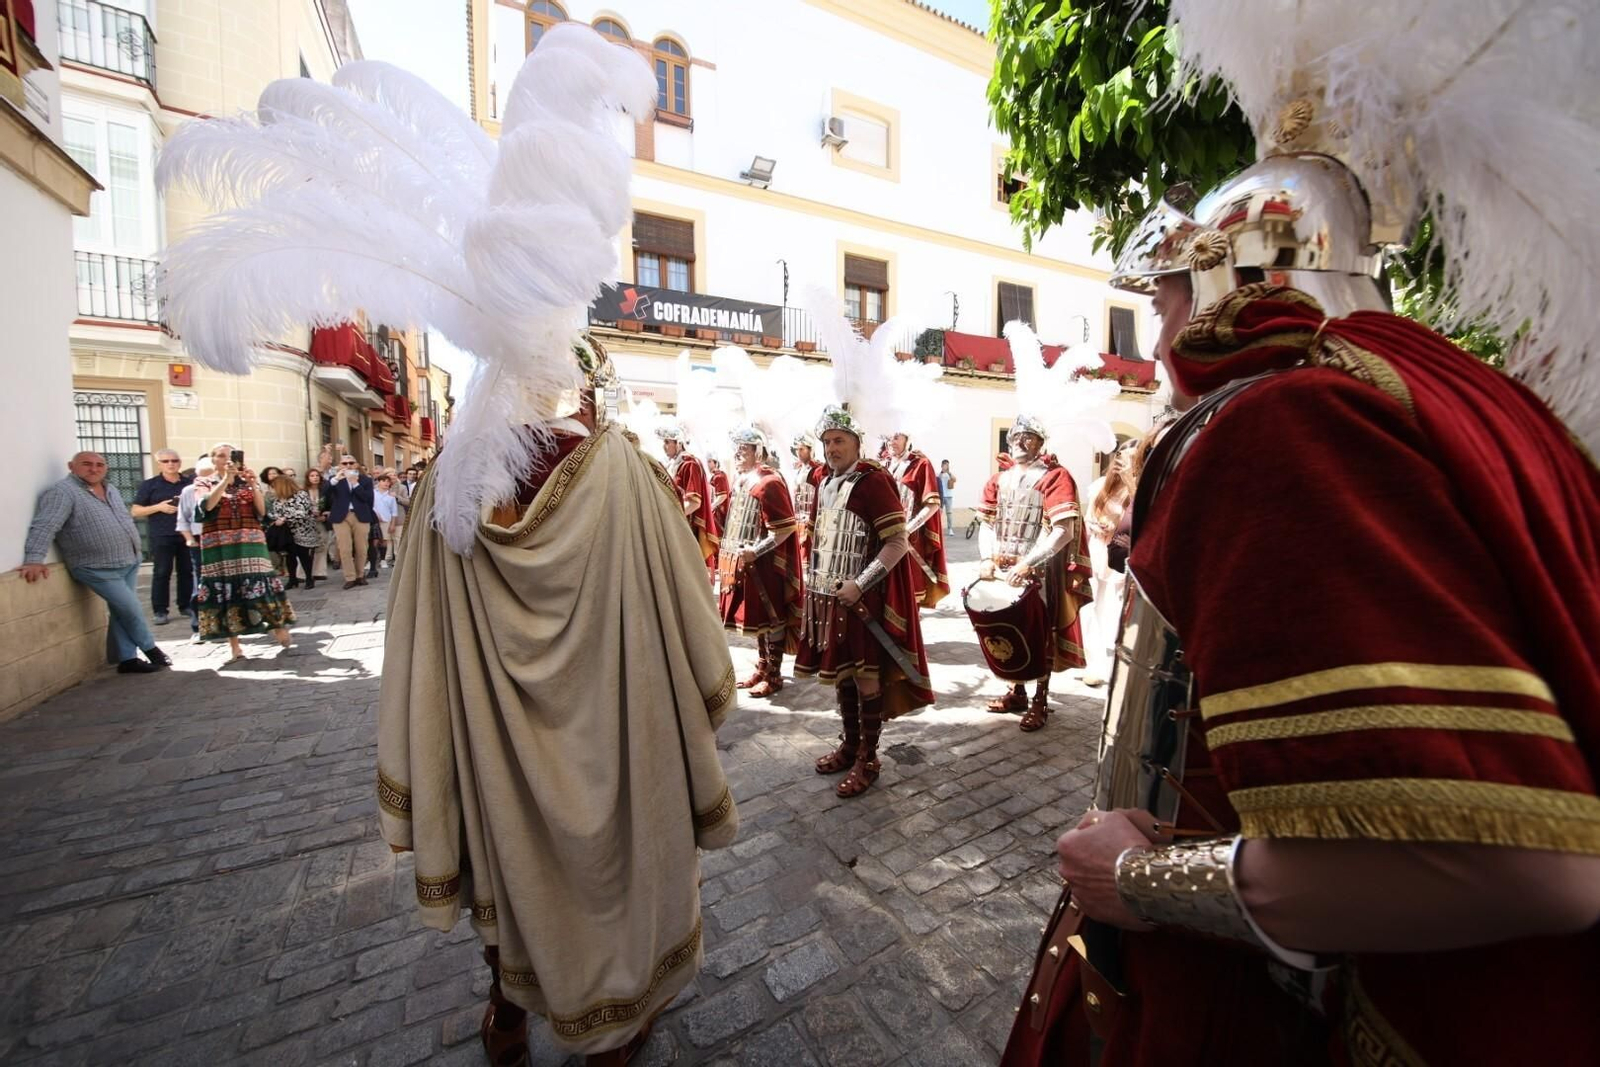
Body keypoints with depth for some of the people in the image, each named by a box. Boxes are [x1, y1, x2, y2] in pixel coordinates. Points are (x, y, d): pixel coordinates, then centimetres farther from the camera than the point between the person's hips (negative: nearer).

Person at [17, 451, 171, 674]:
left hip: (130, 562, 7)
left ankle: (127, 659, 16)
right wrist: (34, 559, -30)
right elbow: (44, 526, -22)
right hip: (98, 569, -7)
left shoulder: (110, 489, 12)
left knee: (121, 612, 11)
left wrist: (136, 547, 22)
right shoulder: (62, 492, -13)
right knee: (131, 611, -4)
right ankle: (151, 650, 14)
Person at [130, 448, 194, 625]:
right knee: (161, 573, -2)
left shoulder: (190, 483, 8)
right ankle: (160, 611, 2)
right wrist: (158, 507, -14)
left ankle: (186, 605, 16)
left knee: (187, 571, 6)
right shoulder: (149, 484, 3)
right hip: (161, 536, -2)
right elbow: (135, 511, 2)